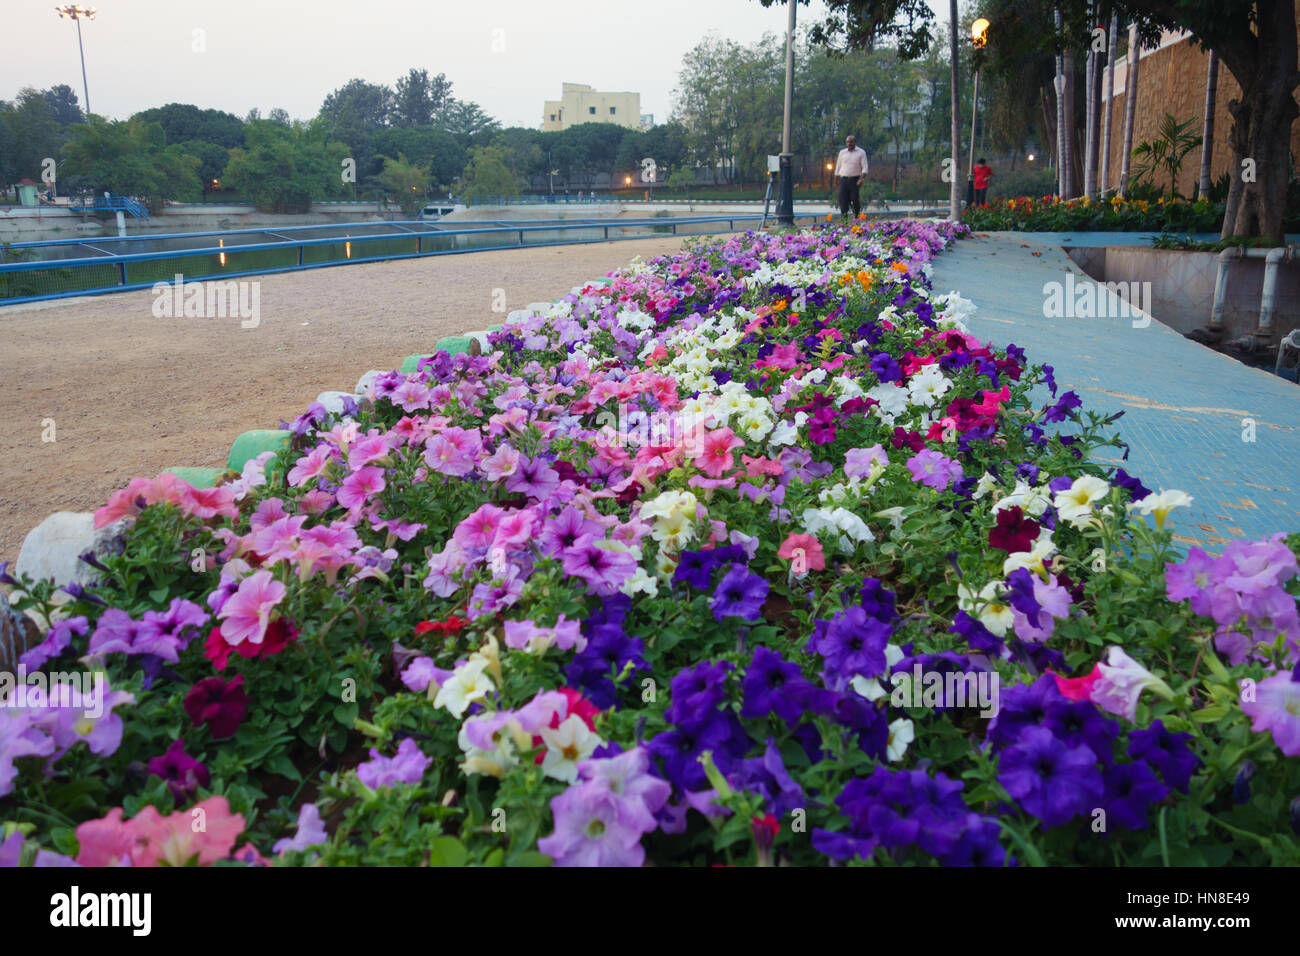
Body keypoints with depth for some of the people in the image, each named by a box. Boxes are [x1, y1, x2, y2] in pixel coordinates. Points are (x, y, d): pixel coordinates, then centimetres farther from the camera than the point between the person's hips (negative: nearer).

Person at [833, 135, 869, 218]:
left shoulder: (861, 152, 5)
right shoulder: (842, 152, 13)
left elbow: (864, 168, -2)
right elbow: (838, 167, 17)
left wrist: (861, 179, -18)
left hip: (855, 180, -2)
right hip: (843, 180, 2)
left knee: (855, 200, -7)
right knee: (843, 201, -6)